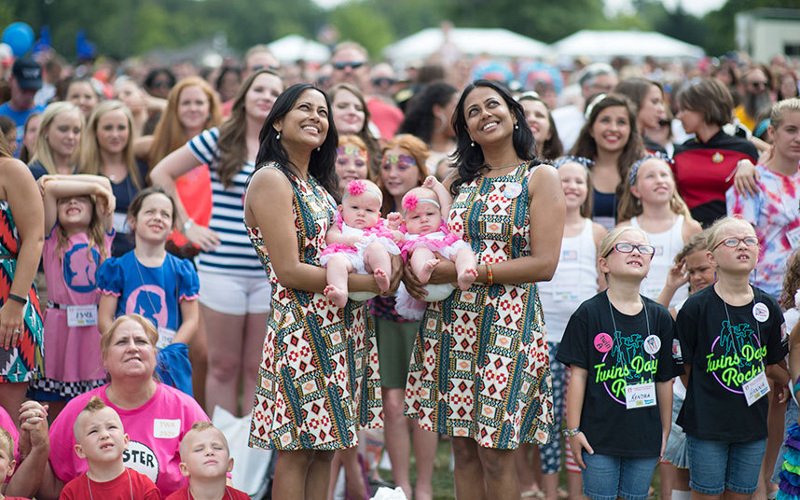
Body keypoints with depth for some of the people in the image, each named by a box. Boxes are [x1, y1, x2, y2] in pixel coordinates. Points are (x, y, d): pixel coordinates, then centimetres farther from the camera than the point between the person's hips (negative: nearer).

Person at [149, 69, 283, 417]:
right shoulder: (218, 141, -1)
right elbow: (161, 173, 2)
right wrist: (187, 226, -1)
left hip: (271, 272, 3)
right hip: (223, 267, -3)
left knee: (258, 370, 8)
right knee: (224, 366, 5)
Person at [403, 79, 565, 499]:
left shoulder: (540, 178, -2)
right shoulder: (460, 181, 14)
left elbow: (544, 264, -11)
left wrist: (464, 272, -15)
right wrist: (412, 271, -5)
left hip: (507, 323, -5)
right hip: (451, 324, 5)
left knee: (496, 455, -3)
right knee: (463, 450, 8)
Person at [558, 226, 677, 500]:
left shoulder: (660, 317, 4)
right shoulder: (589, 313, -5)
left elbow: (665, 380, 9)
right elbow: (578, 375, -6)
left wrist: (665, 430, 10)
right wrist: (573, 430, -7)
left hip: (645, 435, 3)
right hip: (599, 434, -3)